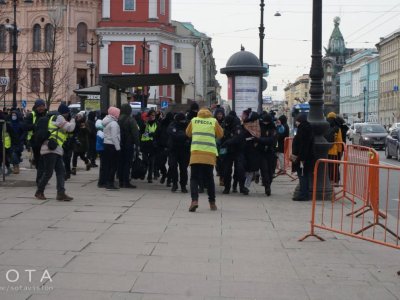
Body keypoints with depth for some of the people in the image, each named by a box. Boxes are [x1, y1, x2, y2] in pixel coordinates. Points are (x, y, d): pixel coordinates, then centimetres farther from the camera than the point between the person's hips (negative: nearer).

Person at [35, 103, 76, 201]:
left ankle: (61, 193, -2)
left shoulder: (55, 118, 24)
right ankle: (39, 192, 9)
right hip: (50, 149, -10)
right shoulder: (59, 118, -5)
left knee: (61, 172, 2)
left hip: (56, 150, 10)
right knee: (48, 172, -4)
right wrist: (73, 120, 5)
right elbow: (70, 128, -14)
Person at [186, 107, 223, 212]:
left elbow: (188, 133, 22)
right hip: (210, 154, 1)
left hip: (196, 153, -1)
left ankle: (194, 200, -18)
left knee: (194, 178, 2)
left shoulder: (194, 120, 10)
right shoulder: (214, 121, 7)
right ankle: (212, 202, 19)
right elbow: (220, 134, 15)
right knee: (209, 179, 13)